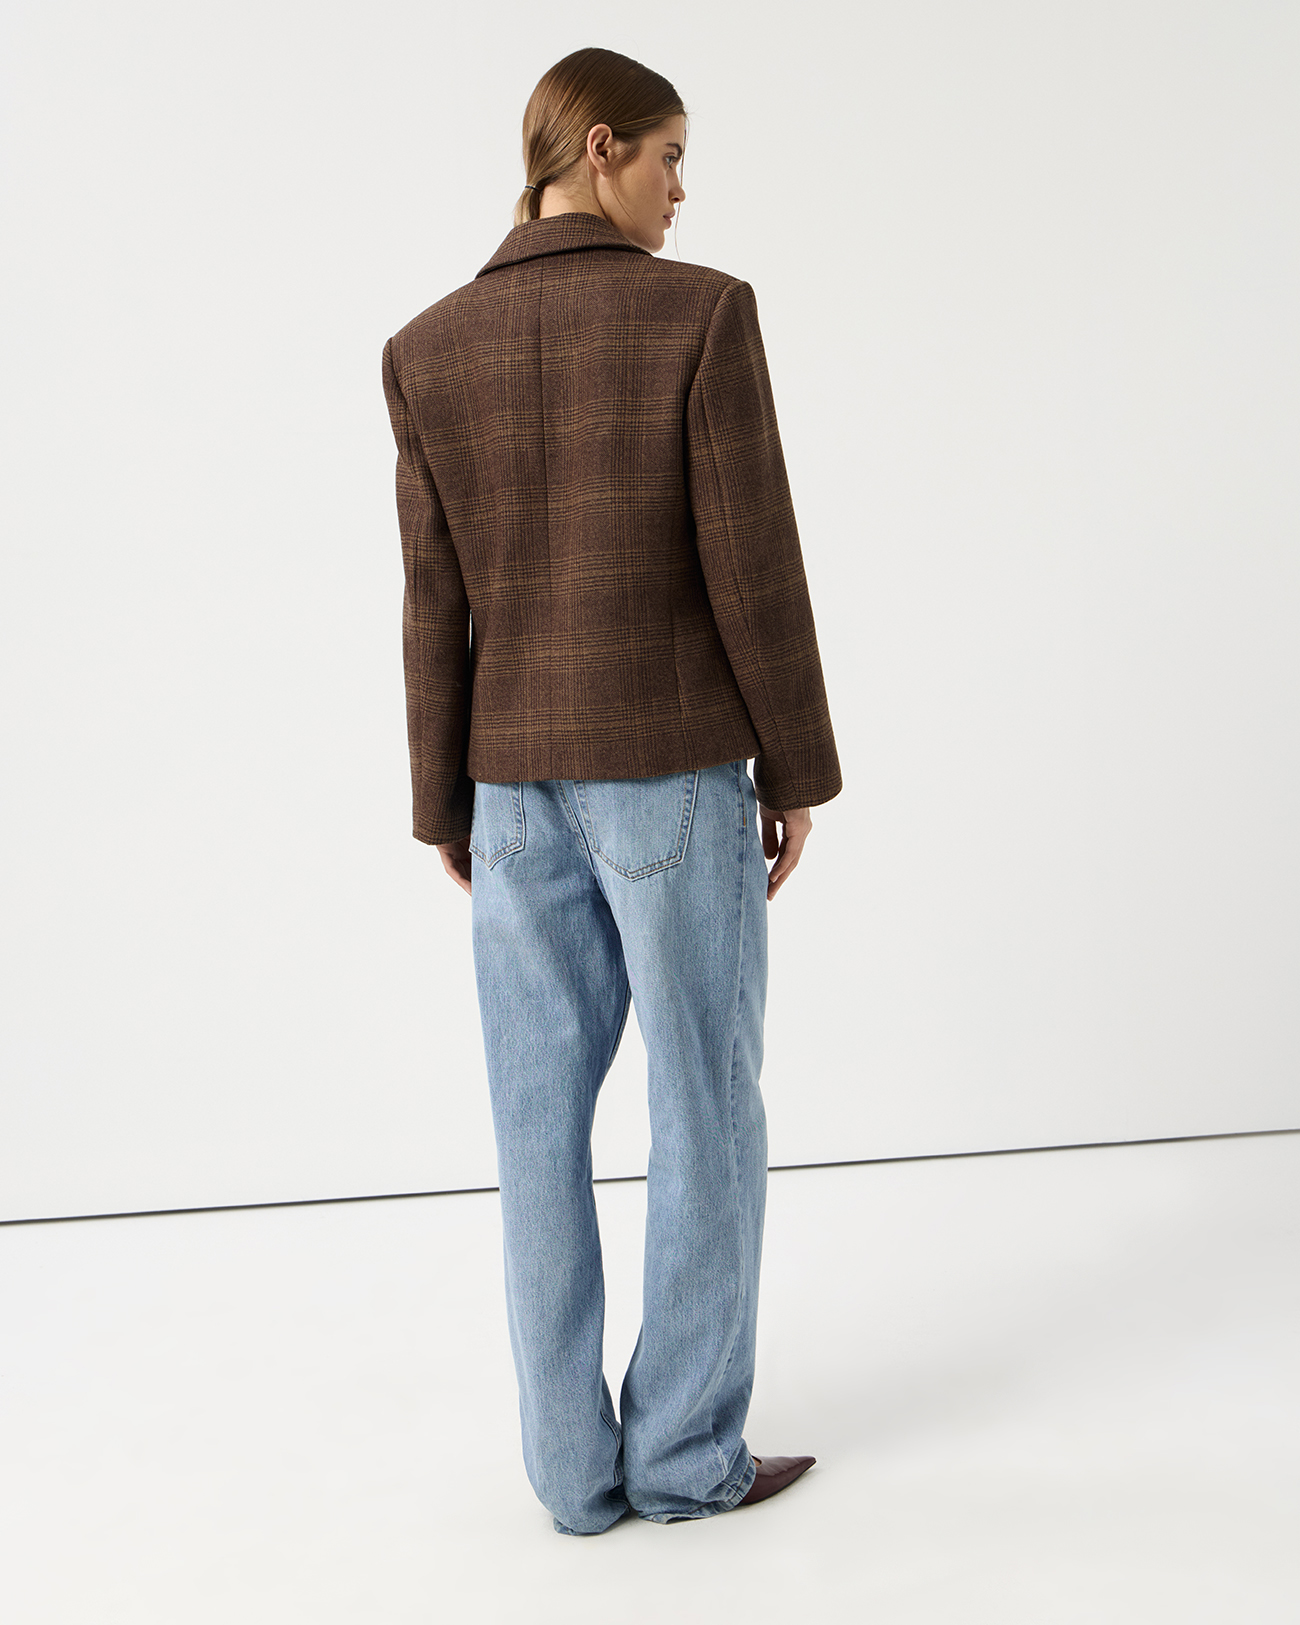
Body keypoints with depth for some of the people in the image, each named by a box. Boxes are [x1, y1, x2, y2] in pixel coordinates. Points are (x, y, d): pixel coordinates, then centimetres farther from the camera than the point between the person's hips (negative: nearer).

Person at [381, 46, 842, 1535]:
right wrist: (797, 770, -1)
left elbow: (437, 606, 1)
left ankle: (577, 1464, 15)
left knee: (545, 1116, 9)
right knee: (705, 1110, 7)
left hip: (518, 777, 4)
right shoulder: (702, 314, -9)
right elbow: (752, 565, -12)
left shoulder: (429, 350, 2)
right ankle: (686, 1451, 14)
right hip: (674, 772, -4)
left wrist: (445, 807, 9)